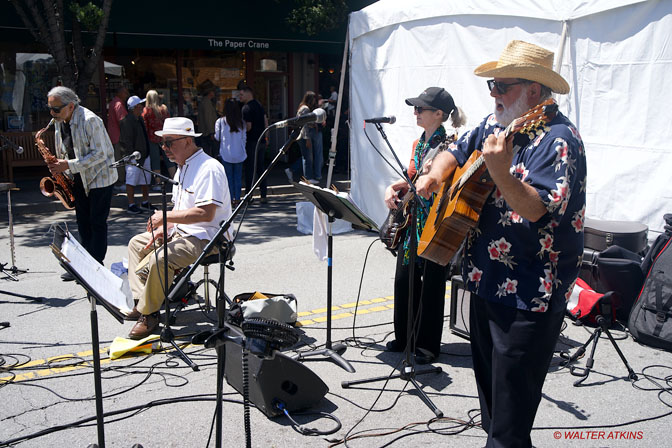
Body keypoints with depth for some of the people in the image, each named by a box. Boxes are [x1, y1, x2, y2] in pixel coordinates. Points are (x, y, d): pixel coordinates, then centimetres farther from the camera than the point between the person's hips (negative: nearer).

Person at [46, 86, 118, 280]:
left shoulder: (90, 120, -20)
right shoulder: (60, 122, 6)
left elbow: (99, 154, -23)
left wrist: (69, 165, -25)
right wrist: (59, 166, 0)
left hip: (99, 176, -8)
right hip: (79, 178, 8)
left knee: (97, 222, -4)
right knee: (82, 222, 10)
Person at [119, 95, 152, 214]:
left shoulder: (140, 119, 13)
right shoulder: (127, 121, -15)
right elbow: (126, 141, -17)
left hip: (144, 155, 9)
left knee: (146, 180, 15)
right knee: (132, 180, -3)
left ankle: (145, 203, 26)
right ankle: (131, 205, 4)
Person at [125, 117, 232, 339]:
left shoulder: (209, 168, -19)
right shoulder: (182, 167, 15)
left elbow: (206, 213, -28)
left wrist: (165, 216, -23)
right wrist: (163, 228, 3)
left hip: (205, 237, -11)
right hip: (182, 231, 11)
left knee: (159, 260, -30)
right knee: (137, 243, 16)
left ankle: (149, 315, -11)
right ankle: (140, 302, 10)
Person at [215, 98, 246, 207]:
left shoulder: (220, 122, -7)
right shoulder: (241, 122, 1)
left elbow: (217, 137, -1)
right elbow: (244, 138, 5)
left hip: (226, 154, -2)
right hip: (239, 154, 2)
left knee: (228, 176, 5)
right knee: (238, 176, 8)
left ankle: (230, 199, 4)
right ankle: (237, 199, 8)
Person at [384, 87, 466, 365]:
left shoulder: (451, 144, -10)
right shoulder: (418, 144, 13)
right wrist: (392, 188, 5)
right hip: (412, 219, 8)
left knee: (432, 282, 2)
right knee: (404, 278, 12)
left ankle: (427, 344, 16)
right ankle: (404, 337, 27)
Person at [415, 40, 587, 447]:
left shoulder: (557, 139, -19)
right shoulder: (496, 124, 8)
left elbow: (538, 210, -29)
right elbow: (457, 152, 22)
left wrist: (501, 174, -44)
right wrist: (435, 173, 2)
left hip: (527, 295, -9)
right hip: (485, 279, 9)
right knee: (488, 380, 25)